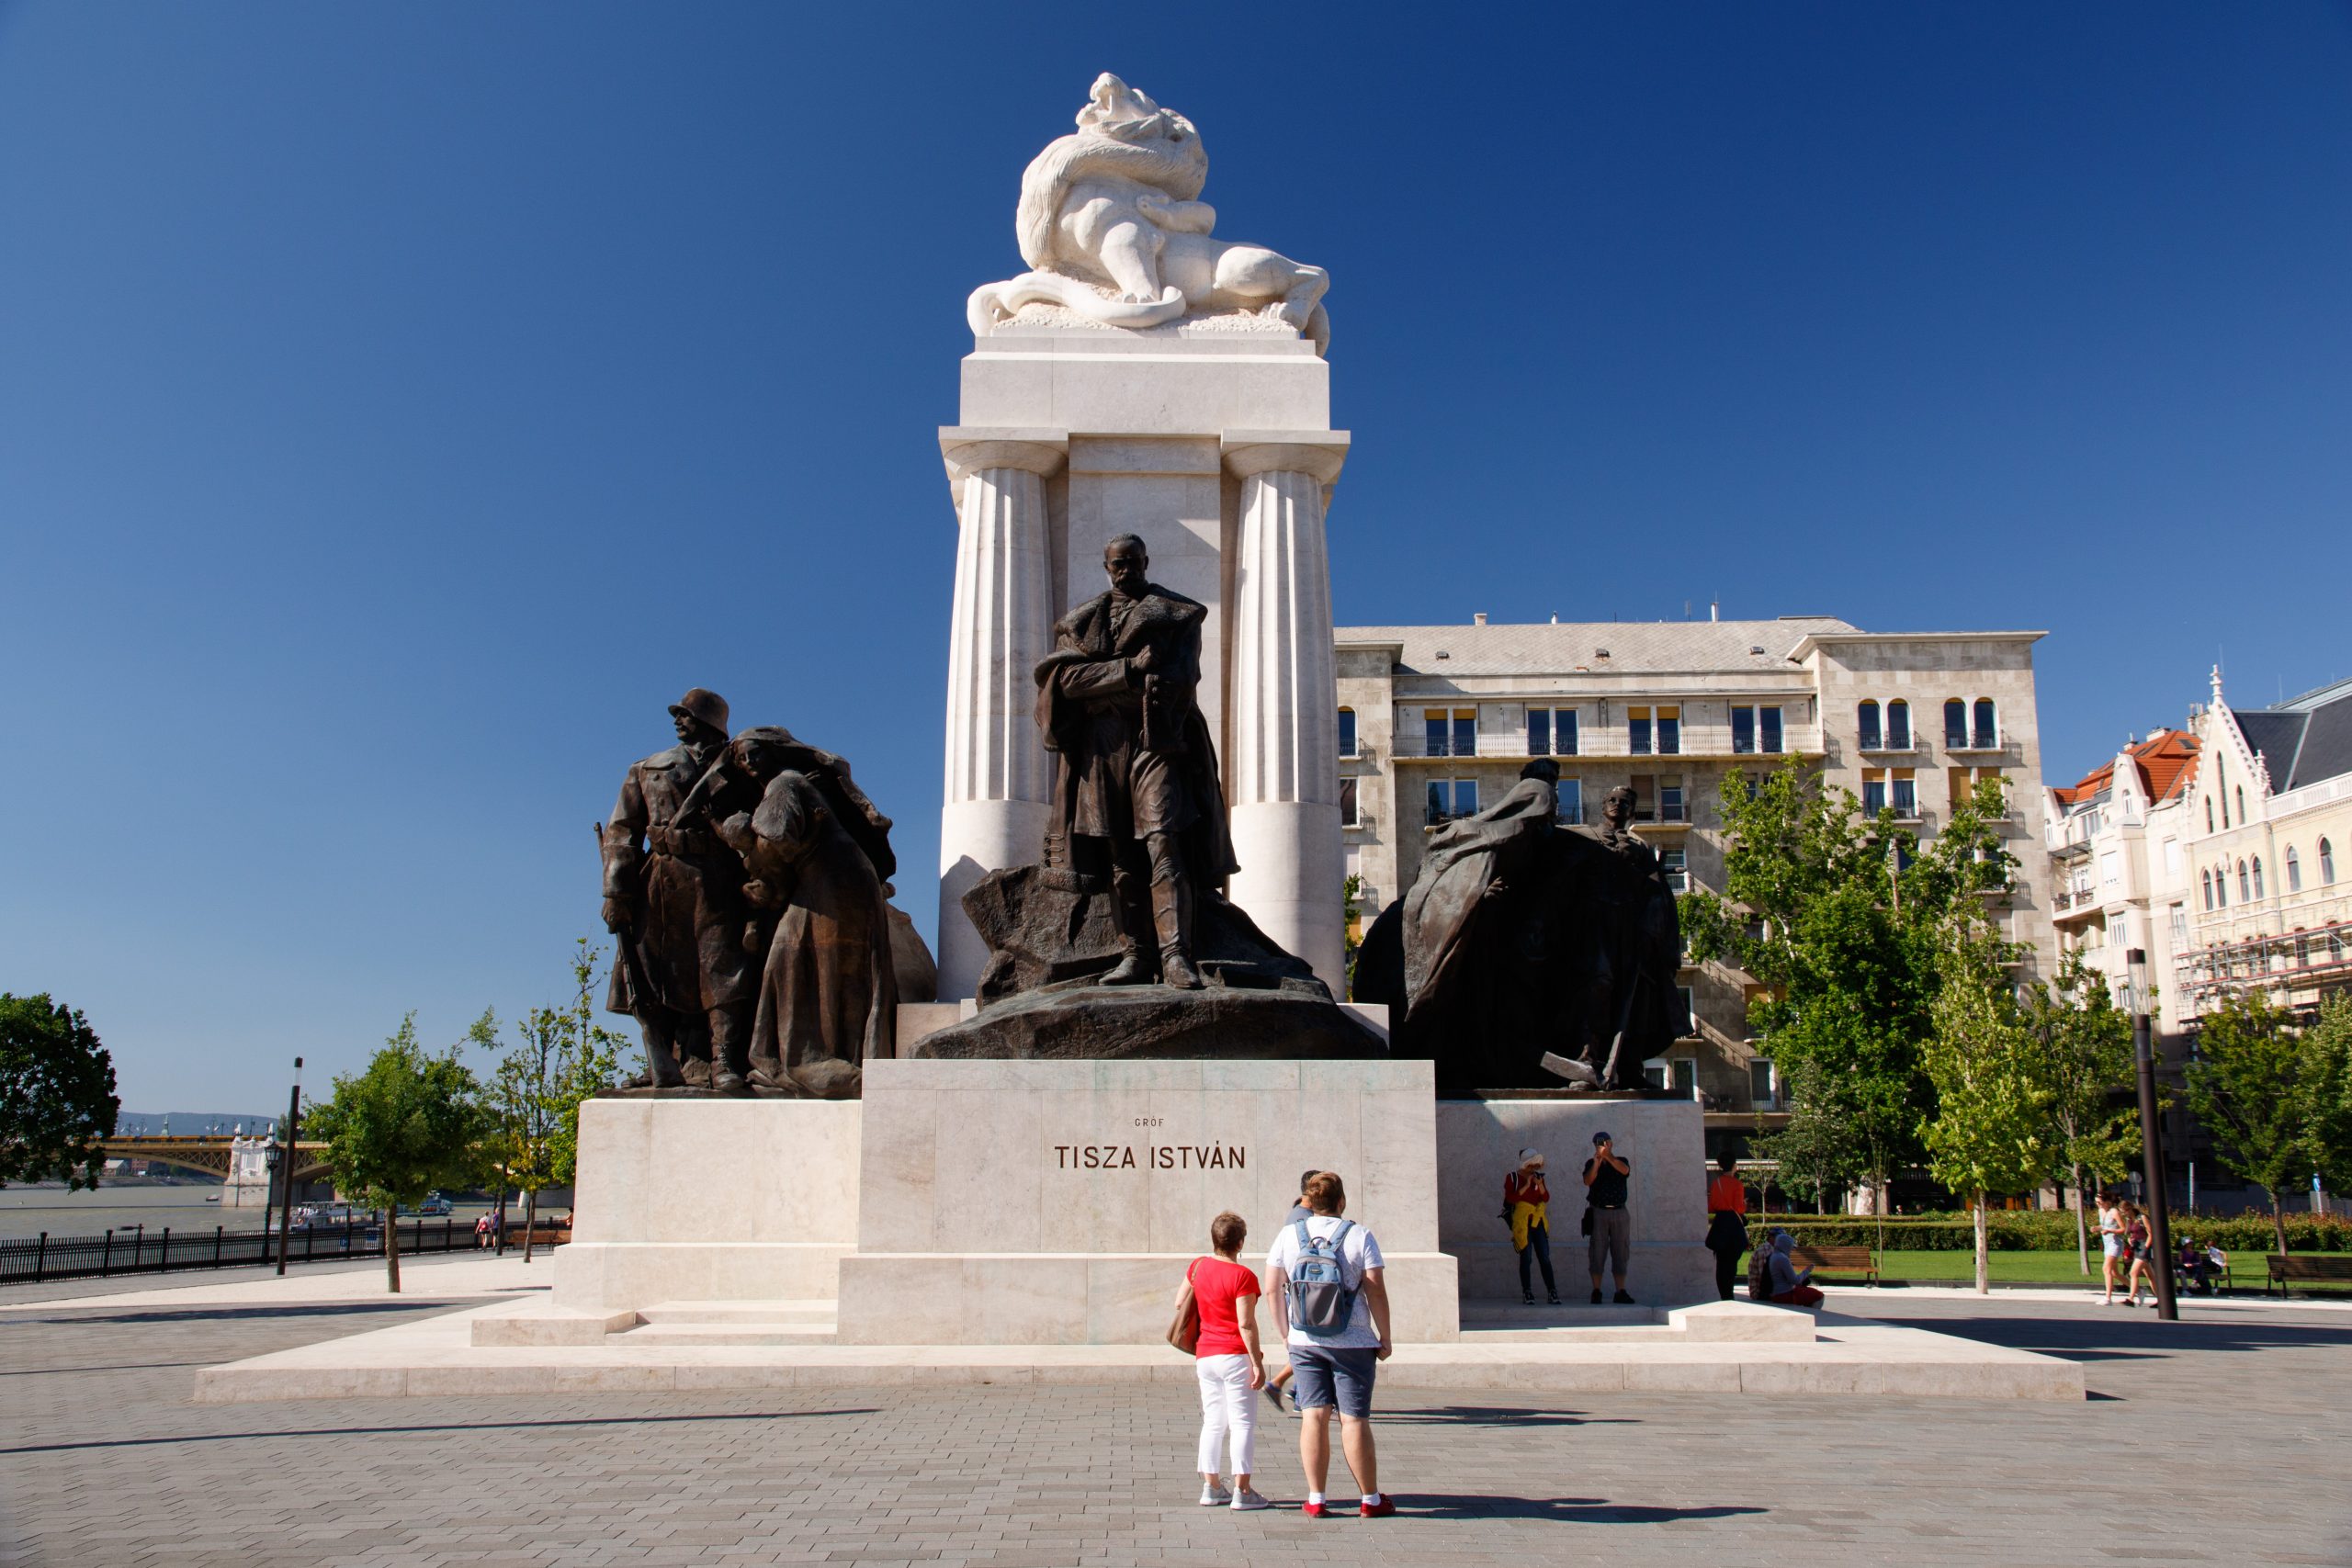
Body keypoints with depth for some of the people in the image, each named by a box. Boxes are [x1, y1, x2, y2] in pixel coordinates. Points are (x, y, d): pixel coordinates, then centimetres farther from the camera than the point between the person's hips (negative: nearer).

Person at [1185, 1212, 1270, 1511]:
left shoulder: (1198, 1267, 6)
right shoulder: (1242, 1276, -13)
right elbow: (1246, 1324, -16)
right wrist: (1257, 1363, -12)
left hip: (1205, 1355, 6)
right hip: (1235, 1355, -6)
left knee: (1212, 1423, 13)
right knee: (1243, 1423, -1)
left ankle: (1210, 1488, 15)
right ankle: (1242, 1491, -2)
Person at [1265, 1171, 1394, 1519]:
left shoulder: (1288, 1235, 3)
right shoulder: (1360, 1236, -4)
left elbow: (1272, 1289, 4)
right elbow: (1376, 1291, -8)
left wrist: (1284, 1332, 14)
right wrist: (1384, 1339, 1)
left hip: (1304, 1342, 2)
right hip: (1352, 1342, -2)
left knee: (1314, 1416, 5)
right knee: (1354, 1419, 2)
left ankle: (1315, 1499, 7)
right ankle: (1371, 1499, 11)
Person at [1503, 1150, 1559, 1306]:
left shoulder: (1538, 1177, 14)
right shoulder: (1512, 1178, 0)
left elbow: (1546, 1198, 7)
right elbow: (1510, 1198, -12)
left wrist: (1540, 1185, -10)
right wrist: (1526, 1186, -15)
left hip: (1538, 1221, 4)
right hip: (1522, 1222, -4)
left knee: (1545, 1258, -2)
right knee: (1526, 1258, -2)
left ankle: (1552, 1293, -2)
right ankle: (1527, 1293, 3)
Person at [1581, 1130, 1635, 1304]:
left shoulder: (1621, 1161, 11)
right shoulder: (1591, 1163, 10)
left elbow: (1625, 1170, -12)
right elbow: (1588, 1181, -8)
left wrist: (1607, 1156, -23)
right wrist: (1596, 1163, -19)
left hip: (1619, 1212, 1)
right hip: (1598, 1212, -1)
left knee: (1620, 1252, 1)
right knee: (1597, 1252, -4)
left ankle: (1621, 1292, 4)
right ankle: (1596, 1291, -2)